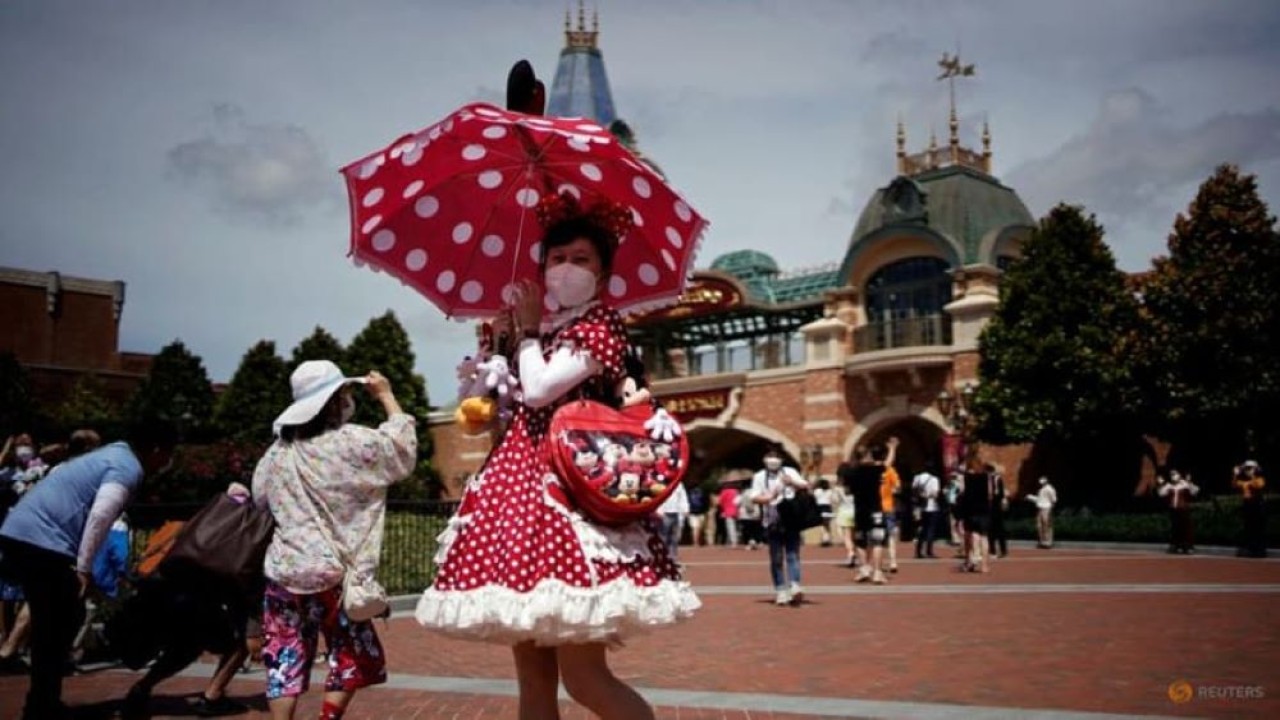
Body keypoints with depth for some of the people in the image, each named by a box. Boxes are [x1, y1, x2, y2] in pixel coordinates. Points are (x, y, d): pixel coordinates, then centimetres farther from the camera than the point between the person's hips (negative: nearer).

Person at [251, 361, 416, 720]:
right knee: (352, 656, 12)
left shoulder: (279, 449, 6)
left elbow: (260, 495, 19)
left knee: (286, 657, 9)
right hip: (333, 575, -5)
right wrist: (387, 396, 8)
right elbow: (403, 450, 1)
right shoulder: (352, 442, -12)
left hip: (284, 572, 5)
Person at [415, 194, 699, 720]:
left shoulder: (602, 324, -2)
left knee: (584, 678, -11)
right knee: (533, 677, 8)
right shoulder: (543, 334, 20)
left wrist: (528, 329, 0)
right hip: (523, 485, 8)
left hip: (569, 486, -8)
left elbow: (539, 391, -16)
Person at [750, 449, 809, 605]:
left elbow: (805, 486, 0)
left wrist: (793, 483, -19)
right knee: (776, 559, 4)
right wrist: (769, 497, -19)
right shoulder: (759, 477, 7)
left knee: (792, 554, -7)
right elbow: (754, 498, -1)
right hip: (772, 523, 1)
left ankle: (795, 587, -16)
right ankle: (781, 591, 10)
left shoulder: (790, 472, 8)